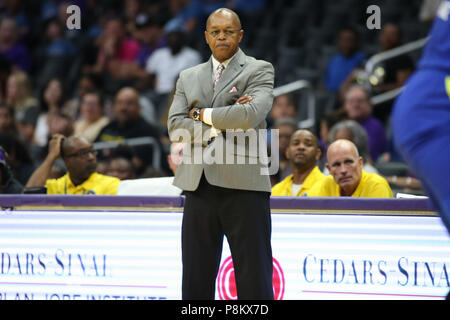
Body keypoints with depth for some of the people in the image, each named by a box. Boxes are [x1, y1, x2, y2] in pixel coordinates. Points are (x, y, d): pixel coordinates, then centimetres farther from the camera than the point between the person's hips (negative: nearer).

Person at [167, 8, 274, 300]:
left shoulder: (259, 70, 5)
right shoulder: (189, 78, 18)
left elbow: (252, 114, -13)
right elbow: (175, 126, 5)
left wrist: (204, 115, -2)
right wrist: (225, 121, -8)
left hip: (242, 186, -4)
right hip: (200, 187, 4)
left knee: (254, 283, -4)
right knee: (195, 283, 6)